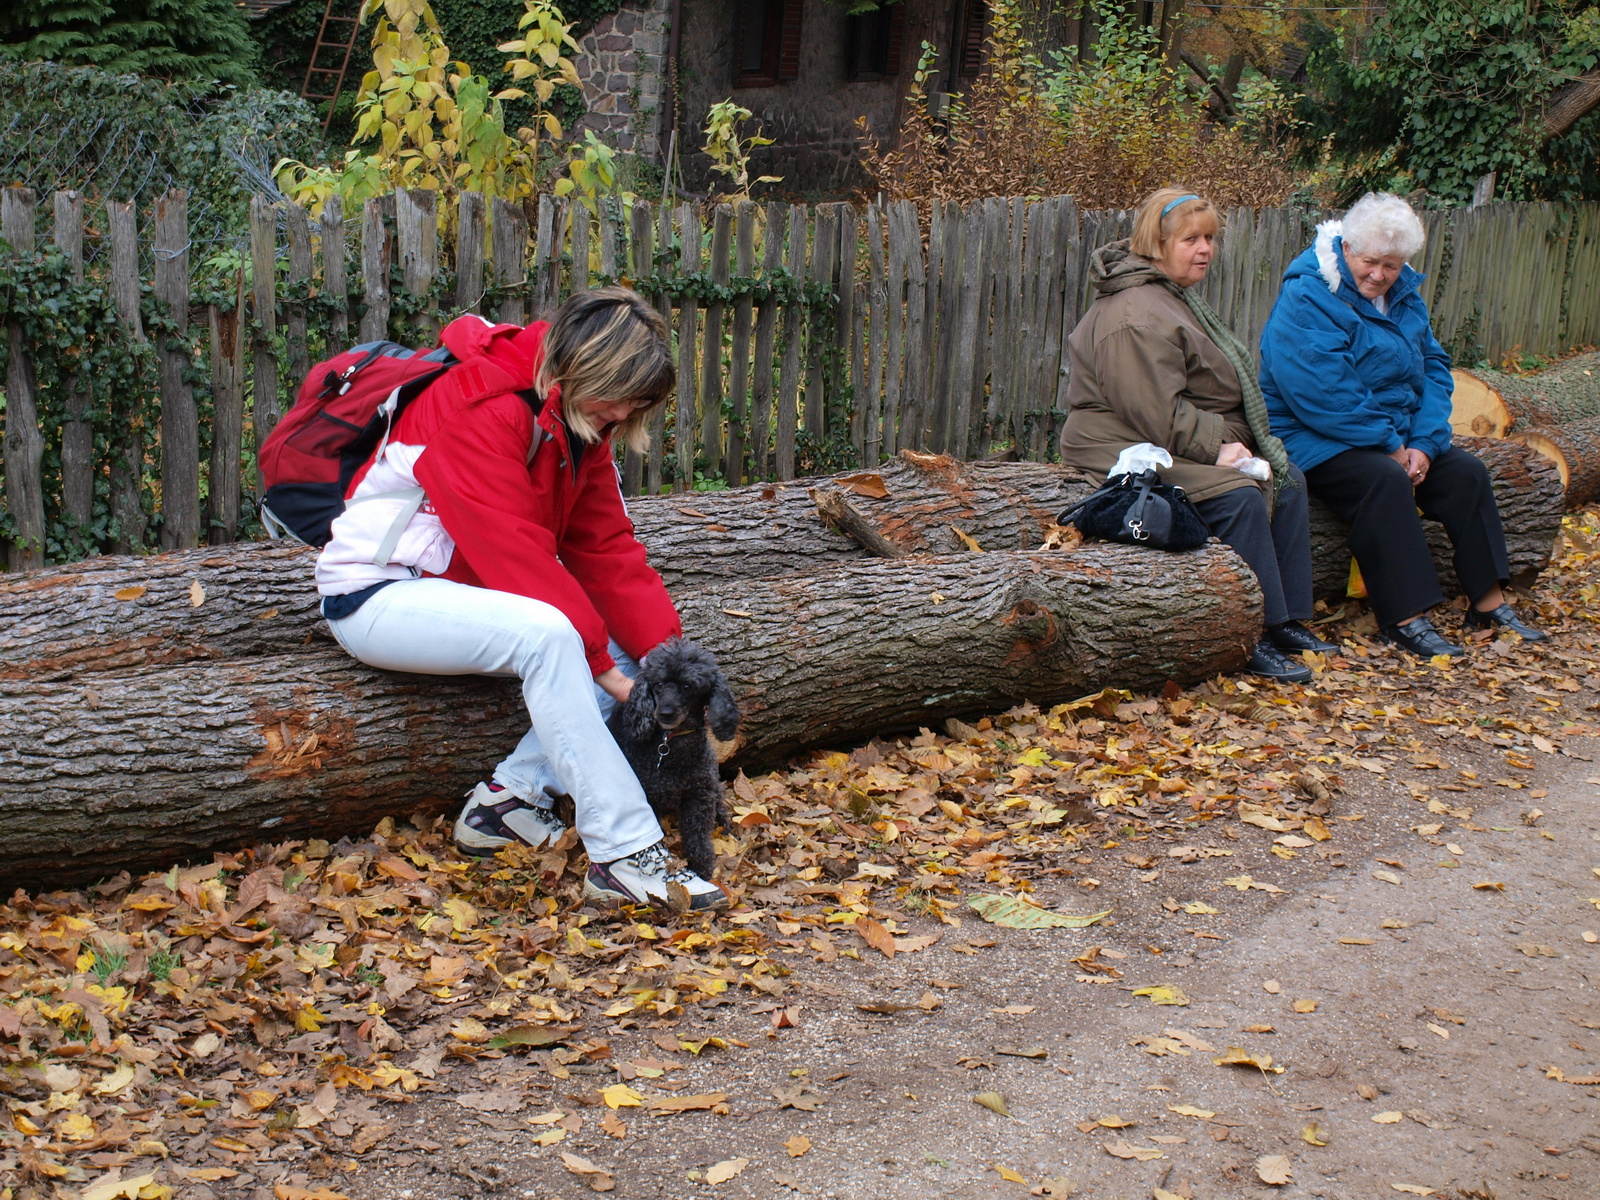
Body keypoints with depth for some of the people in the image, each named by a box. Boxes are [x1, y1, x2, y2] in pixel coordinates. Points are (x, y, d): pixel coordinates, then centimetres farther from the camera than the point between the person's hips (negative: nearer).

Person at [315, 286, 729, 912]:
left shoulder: (579, 425, 5)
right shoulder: (480, 409, -23)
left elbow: (607, 549, 1)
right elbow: (518, 557, -28)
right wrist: (601, 665, -26)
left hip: (458, 590, 9)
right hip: (376, 596, -9)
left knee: (628, 649, -7)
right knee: (546, 632, -35)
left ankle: (511, 794, -8)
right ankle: (624, 854, -33)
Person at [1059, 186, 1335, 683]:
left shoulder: (1173, 296, 18)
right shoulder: (1138, 316, -20)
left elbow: (1210, 394, 25)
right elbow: (1157, 412, -26)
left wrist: (1227, 440, 10)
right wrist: (1217, 447, -21)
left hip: (1193, 443, 11)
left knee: (1286, 480, 3)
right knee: (1239, 498, -28)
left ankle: (1287, 619, 4)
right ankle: (1253, 640, -21)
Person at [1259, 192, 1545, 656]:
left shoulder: (1404, 295, 10)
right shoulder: (1307, 299, -17)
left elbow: (1434, 370, 8)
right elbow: (1325, 396, -24)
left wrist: (1425, 443, -9)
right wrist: (1391, 447, -21)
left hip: (1396, 436, 8)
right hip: (1318, 439, -8)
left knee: (1466, 472, -8)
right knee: (1384, 479, -32)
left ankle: (1489, 603, 0)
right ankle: (1405, 617, -30)